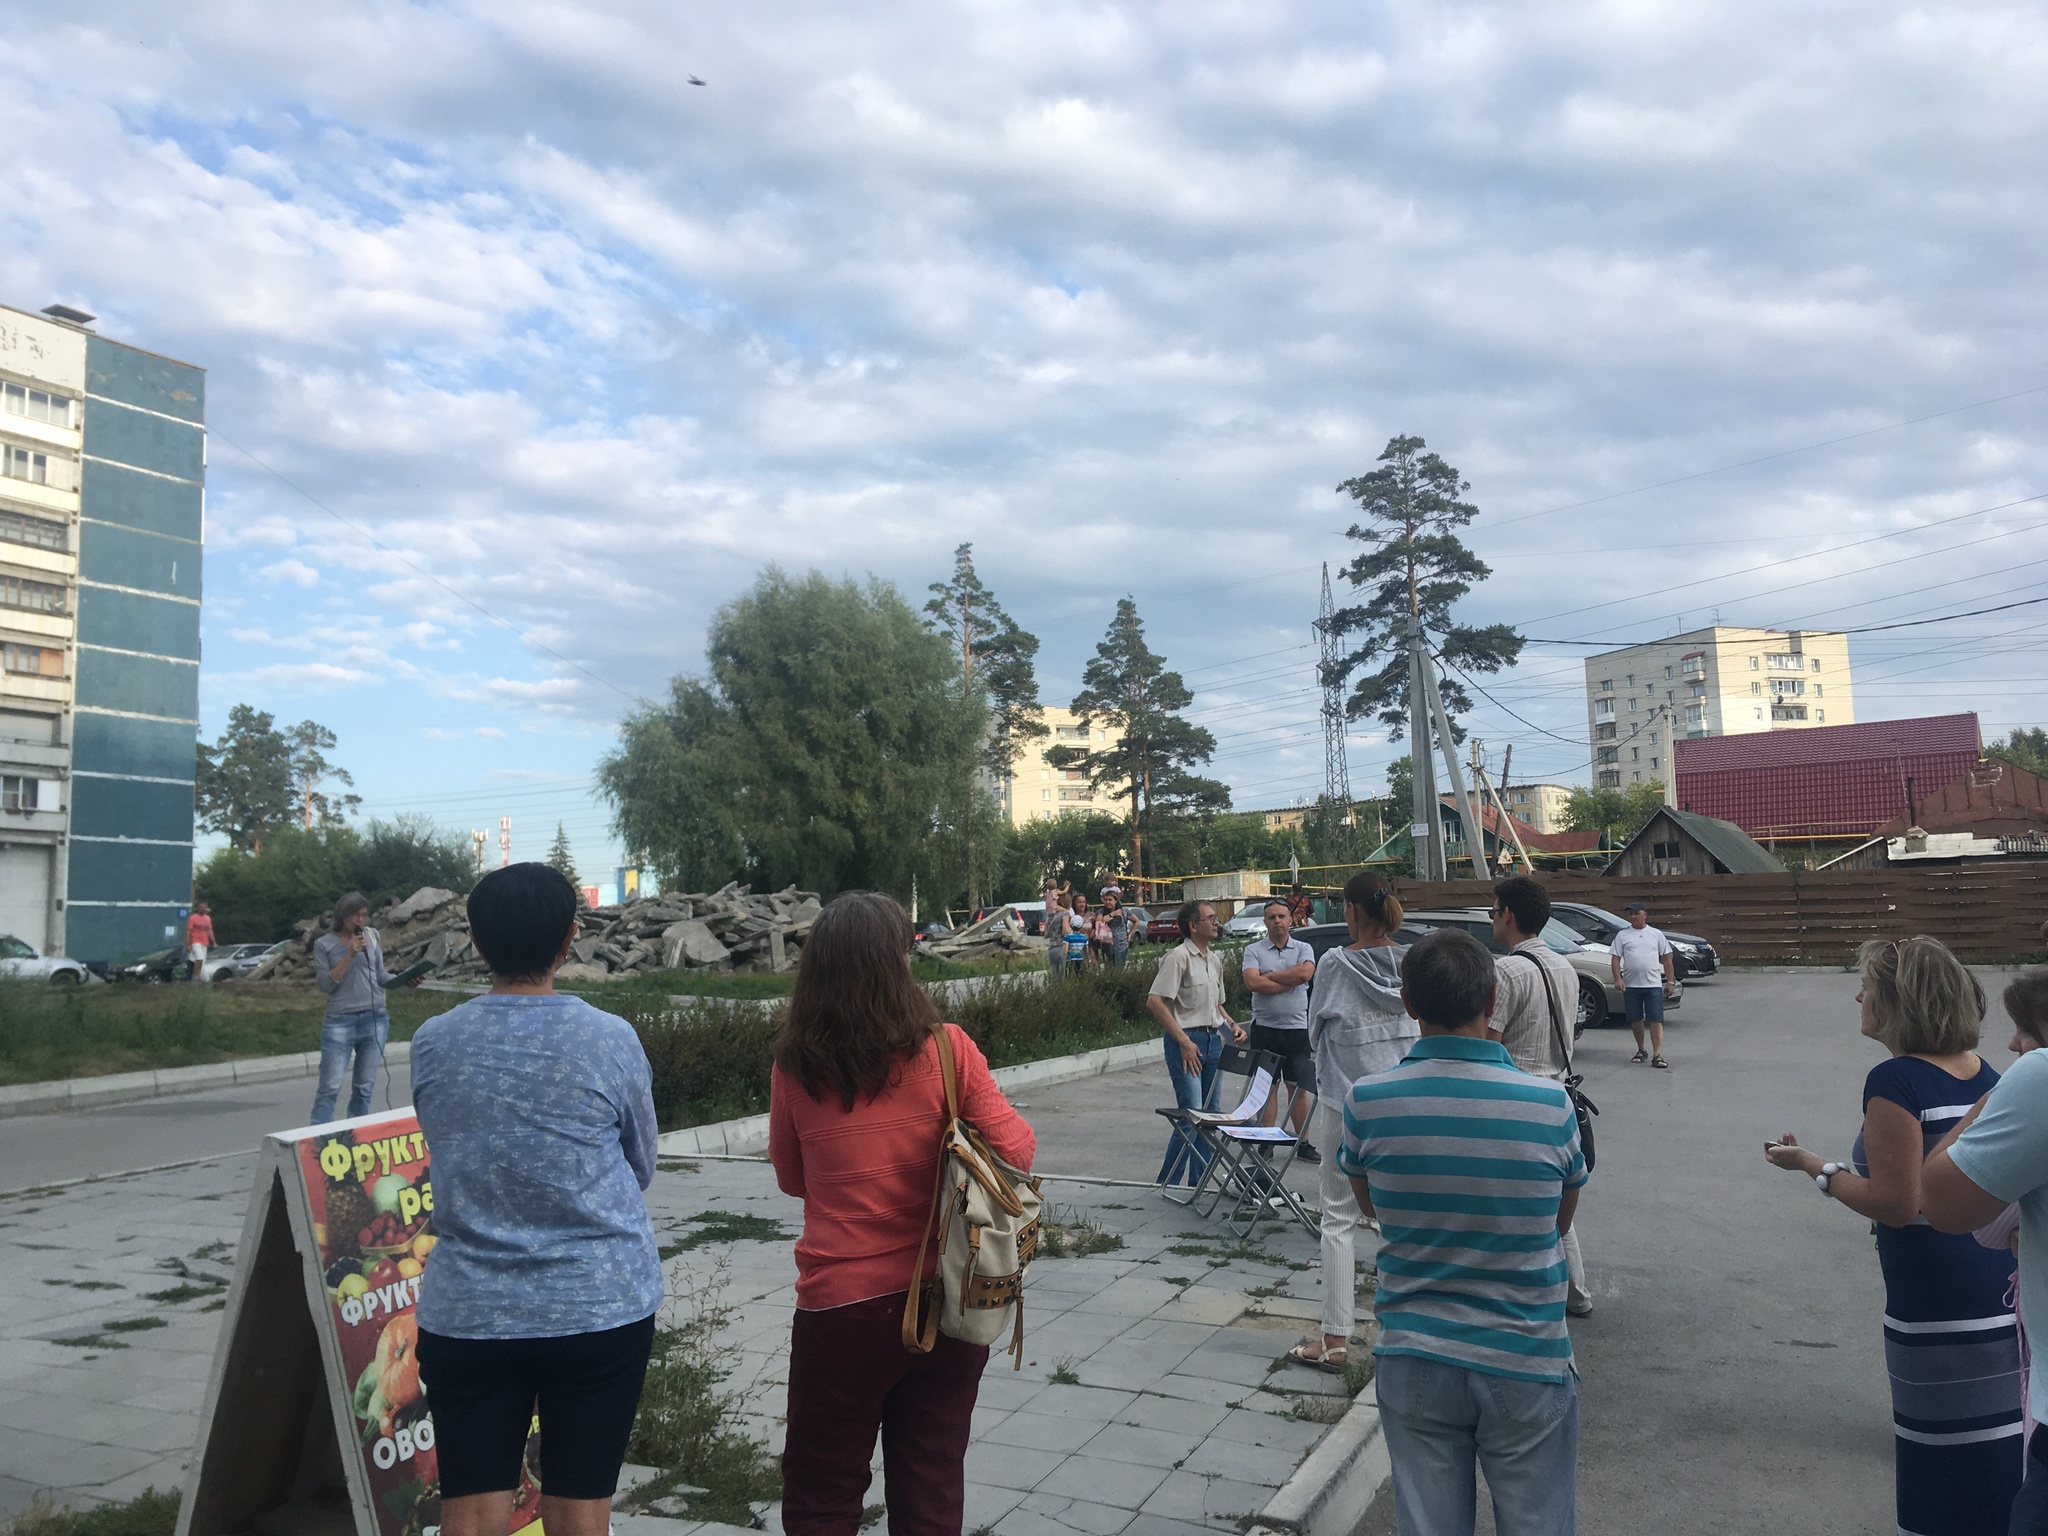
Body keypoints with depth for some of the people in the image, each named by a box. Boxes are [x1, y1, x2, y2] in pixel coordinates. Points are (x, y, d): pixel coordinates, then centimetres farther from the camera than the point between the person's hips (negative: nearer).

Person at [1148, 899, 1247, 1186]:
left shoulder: (1215, 960, 15)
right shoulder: (1179, 957, -11)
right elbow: (1155, 1001, -19)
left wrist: (1232, 1025, 8)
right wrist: (1183, 1041, -20)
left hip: (1212, 1040, 8)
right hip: (1186, 1041, -8)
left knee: (1210, 1113, 11)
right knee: (1191, 1114, -12)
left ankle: (1198, 1183, 20)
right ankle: (1167, 1183, -1)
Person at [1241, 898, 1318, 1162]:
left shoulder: (1303, 949, 7)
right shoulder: (1253, 950, 2)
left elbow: (1306, 973, -15)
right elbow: (1253, 982, -14)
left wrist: (1269, 976, -10)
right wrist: (1291, 981, -11)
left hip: (1297, 1027, 1)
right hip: (1265, 1027, -1)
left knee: (1299, 1088, 7)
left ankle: (1303, 1143, 14)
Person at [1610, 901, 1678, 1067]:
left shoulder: (1656, 934, 8)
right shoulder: (1622, 935, 7)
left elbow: (1666, 959, 9)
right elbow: (1616, 958, 3)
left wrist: (1670, 982, 4)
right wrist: (1617, 978, -11)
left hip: (1653, 984, -1)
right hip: (1631, 985, 1)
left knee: (1656, 1020, -8)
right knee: (1635, 1020, 9)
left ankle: (1657, 1055, -13)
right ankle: (1641, 1051, 25)